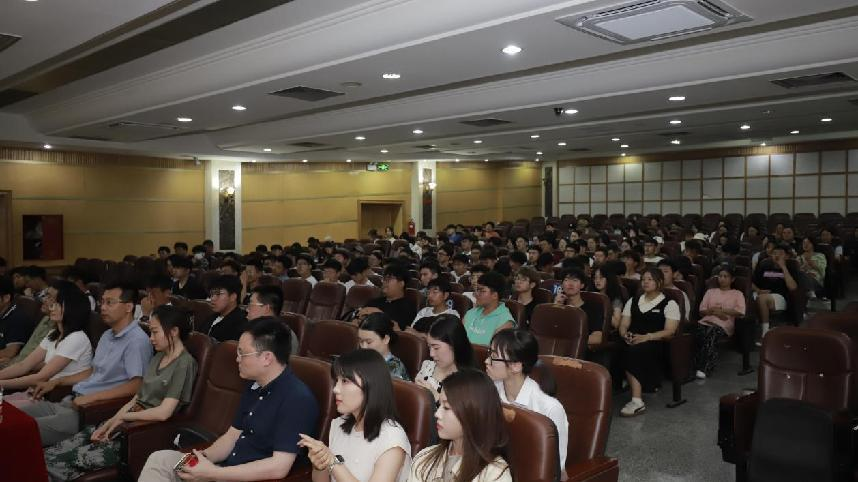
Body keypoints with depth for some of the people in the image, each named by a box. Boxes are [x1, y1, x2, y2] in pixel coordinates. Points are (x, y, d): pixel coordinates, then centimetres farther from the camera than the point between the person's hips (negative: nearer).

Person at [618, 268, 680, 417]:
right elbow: (623, 325, 18)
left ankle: (637, 401, -39)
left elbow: (669, 331, -4)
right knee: (618, 349, -32)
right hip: (632, 342, 4)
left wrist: (646, 337, -18)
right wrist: (625, 334, -7)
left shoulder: (669, 304, 9)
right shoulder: (633, 301, 24)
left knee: (634, 350, -37)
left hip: (656, 344, -4)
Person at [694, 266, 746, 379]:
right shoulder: (710, 291, 27)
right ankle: (699, 366, -34)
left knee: (712, 332, -39)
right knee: (698, 332, -35)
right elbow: (702, 310, 15)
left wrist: (721, 310, -4)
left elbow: (740, 311, 1)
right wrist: (714, 311, -4)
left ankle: (704, 368, -39)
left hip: (723, 324, -2)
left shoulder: (737, 294, 20)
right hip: (706, 321, 3)